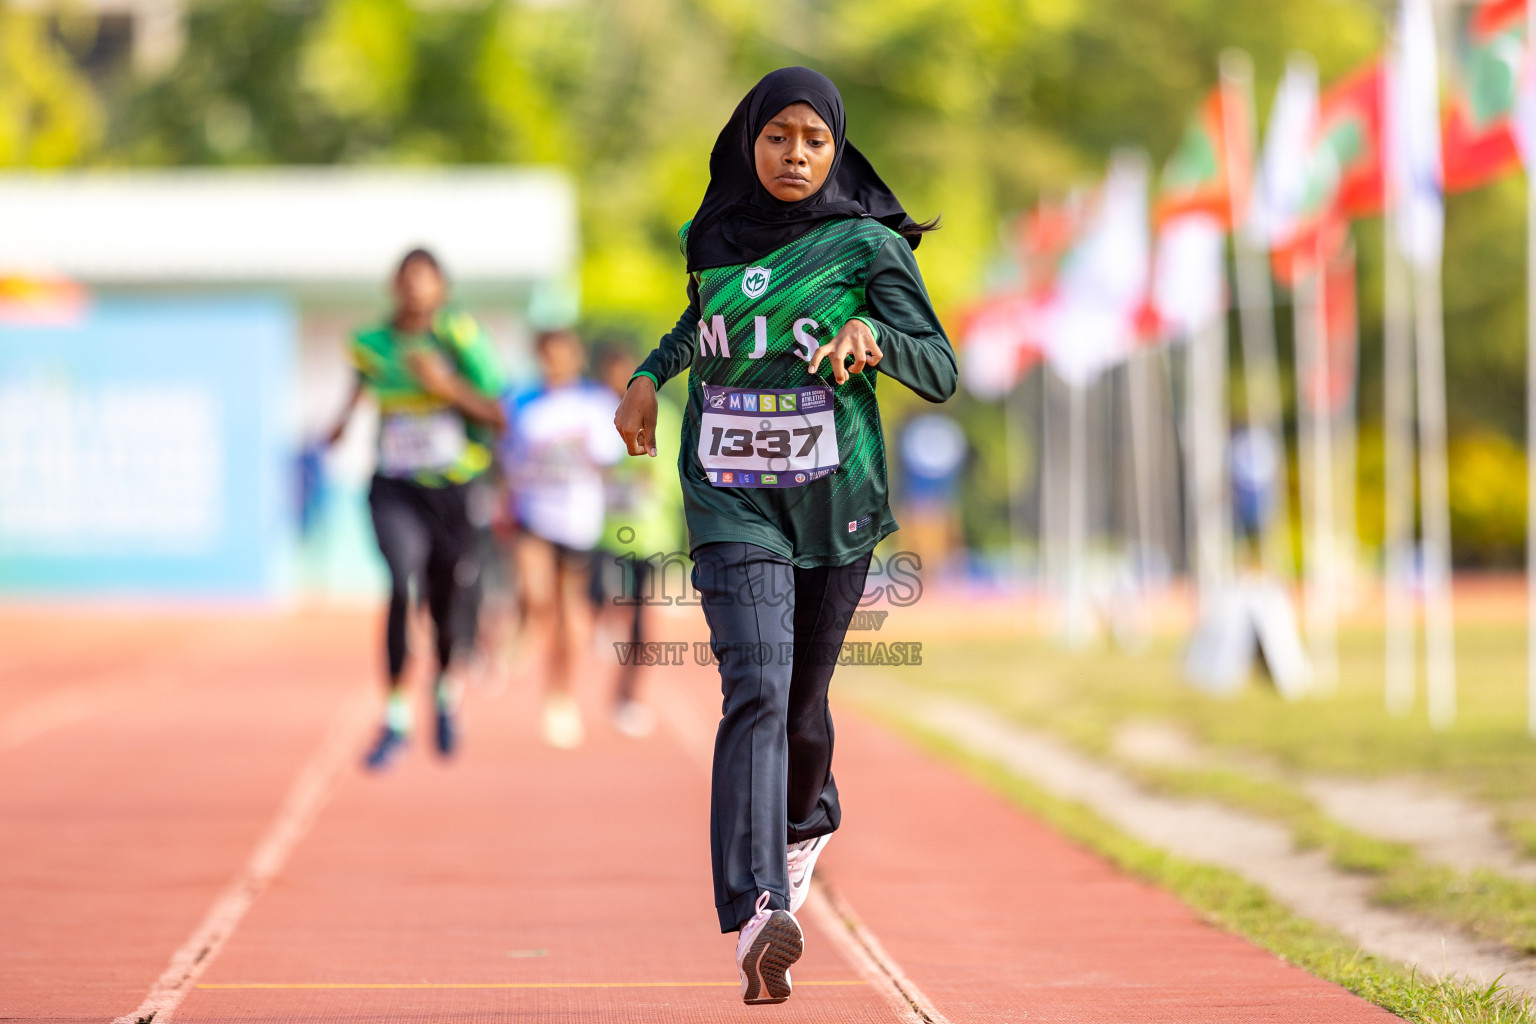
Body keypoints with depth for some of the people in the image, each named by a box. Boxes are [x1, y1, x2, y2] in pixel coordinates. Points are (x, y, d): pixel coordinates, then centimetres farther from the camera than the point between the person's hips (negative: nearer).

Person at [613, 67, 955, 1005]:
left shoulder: (867, 246, -3)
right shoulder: (714, 240, 7)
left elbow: (941, 372, -8)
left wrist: (873, 337, -27)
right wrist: (651, 374, 15)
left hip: (834, 504, 0)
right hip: (734, 505, 0)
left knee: (802, 704, 12)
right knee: (755, 691, -18)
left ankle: (806, 824, 48)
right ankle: (758, 919, -29)